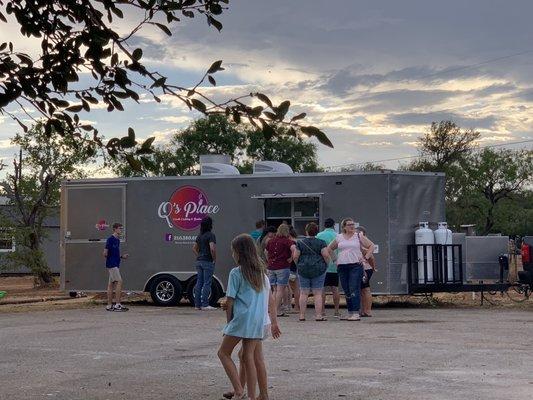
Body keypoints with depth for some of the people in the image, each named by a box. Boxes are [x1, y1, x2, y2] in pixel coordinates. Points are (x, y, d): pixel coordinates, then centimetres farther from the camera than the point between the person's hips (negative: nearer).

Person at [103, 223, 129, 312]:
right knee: (119, 282, -13)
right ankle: (117, 304, -13)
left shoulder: (118, 240, 16)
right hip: (112, 264, -9)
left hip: (116, 264, 9)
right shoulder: (110, 239, -12)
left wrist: (122, 256, 10)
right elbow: (105, 253, -12)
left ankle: (109, 305, 10)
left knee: (111, 284, 8)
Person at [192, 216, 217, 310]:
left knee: (199, 283, 9)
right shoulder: (211, 235, -13)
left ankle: (197, 304, 11)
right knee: (207, 283, -5)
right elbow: (212, 248, -23)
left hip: (199, 261, 8)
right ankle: (205, 304, -6)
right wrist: (214, 259, -11)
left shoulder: (199, 236, 12)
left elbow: (194, 248, 19)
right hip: (208, 262, -8)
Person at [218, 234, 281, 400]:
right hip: (260, 320, 6)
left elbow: (229, 302, -8)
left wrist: (229, 320, 4)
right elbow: (270, 298, 14)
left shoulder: (236, 273, -7)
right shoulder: (261, 271, 12)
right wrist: (274, 322, 18)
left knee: (224, 353, 5)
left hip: (242, 318, -6)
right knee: (256, 358, 11)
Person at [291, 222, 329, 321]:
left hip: (303, 270, 1)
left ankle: (302, 315, 6)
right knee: (318, 293, 1)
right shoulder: (321, 243, -2)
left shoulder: (300, 243, 1)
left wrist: (299, 265, 15)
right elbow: (326, 255, -11)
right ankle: (318, 315, -3)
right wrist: (326, 264, 6)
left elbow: (295, 257, -2)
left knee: (303, 293, 6)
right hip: (318, 270, -1)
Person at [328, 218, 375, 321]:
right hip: (342, 267, 4)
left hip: (356, 266, -4)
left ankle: (356, 313, -13)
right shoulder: (339, 237, 11)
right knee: (346, 291, 7)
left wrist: (366, 257, -1)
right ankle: (350, 312, 15)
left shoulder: (359, 236, 4)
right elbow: (330, 248, 24)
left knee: (354, 290, -12)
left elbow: (371, 246, 8)